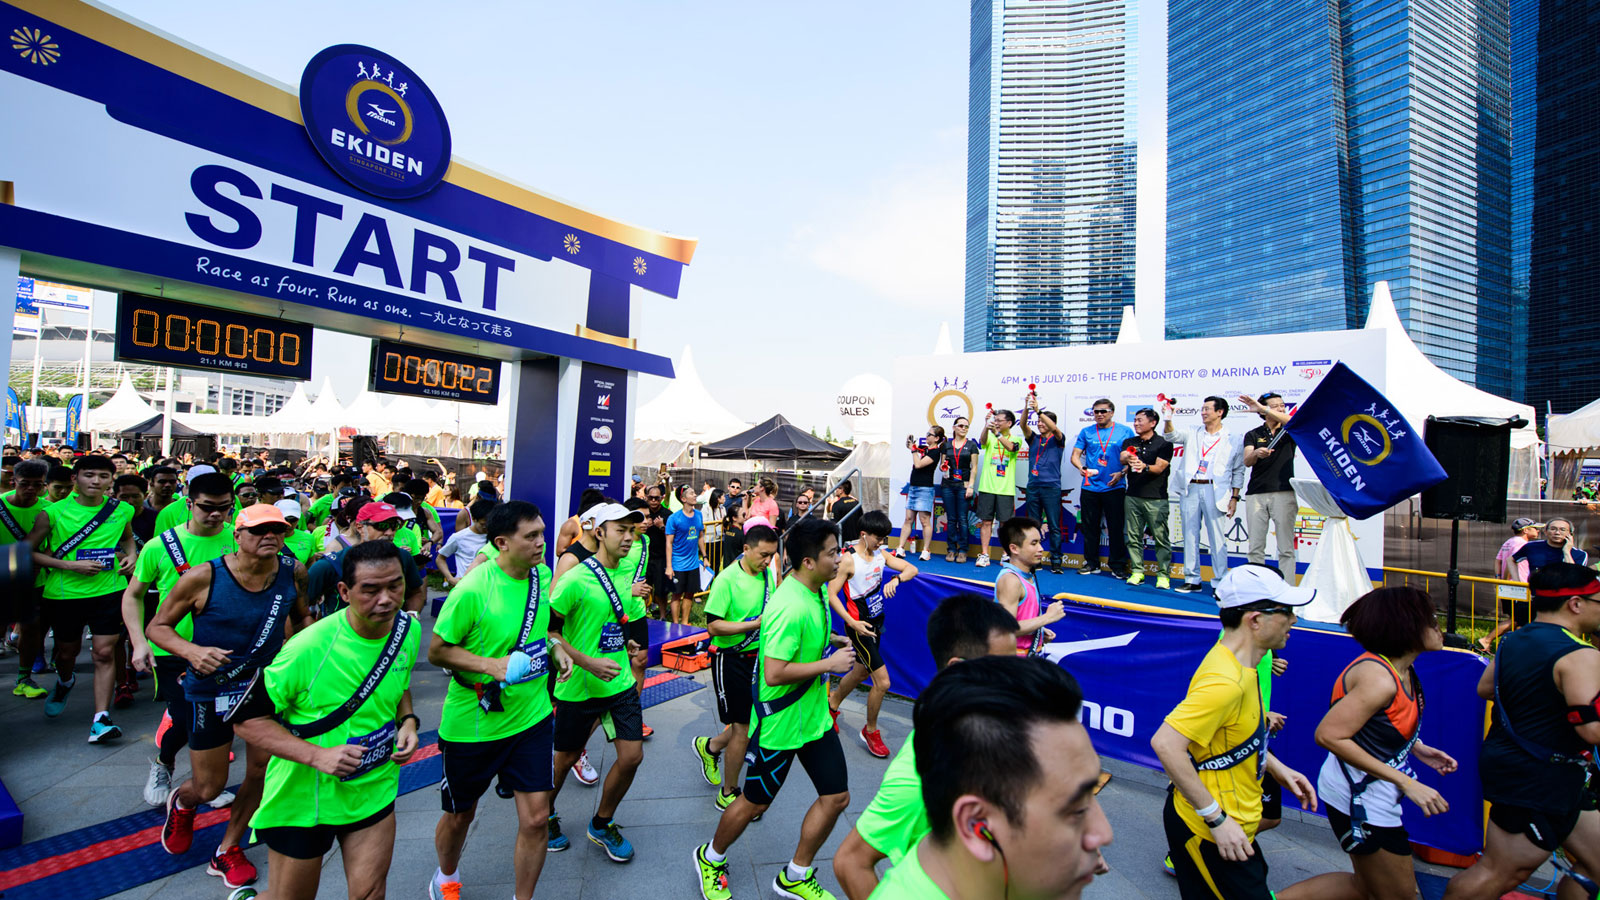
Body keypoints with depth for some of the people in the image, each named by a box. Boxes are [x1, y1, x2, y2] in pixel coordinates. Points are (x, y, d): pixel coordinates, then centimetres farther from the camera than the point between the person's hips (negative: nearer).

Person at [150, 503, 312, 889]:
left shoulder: (294, 573, -11)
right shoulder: (203, 578, -20)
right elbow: (157, 627, -9)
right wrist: (192, 651, -27)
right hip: (211, 689, -2)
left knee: (261, 771, 9)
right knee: (210, 788, 10)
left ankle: (227, 851, 34)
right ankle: (181, 801, 50)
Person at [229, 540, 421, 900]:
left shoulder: (409, 630, -7)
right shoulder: (309, 648, -25)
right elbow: (246, 721, -15)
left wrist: (408, 721, -7)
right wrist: (318, 756, -26)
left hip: (375, 788, 4)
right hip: (302, 798, -3)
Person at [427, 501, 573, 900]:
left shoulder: (542, 574, -4)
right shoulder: (473, 589, -23)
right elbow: (436, 650, -14)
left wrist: (554, 649, -5)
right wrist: (494, 665, -26)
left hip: (531, 715, 4)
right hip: (472, 723, -3)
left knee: (536, 816, 1)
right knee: (459, 815, 20)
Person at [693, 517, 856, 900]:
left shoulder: (817, 591, 0)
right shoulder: (789, 607, -31)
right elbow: (774, 674, -31)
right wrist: (829, 663, -24)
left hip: (815, 716, 8)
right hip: (780, 723, -8)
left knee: (836, 797, 11)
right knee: (755, 803, 12)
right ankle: (711, 858, 41)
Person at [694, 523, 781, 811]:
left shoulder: (767, 574, 3)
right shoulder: (727, 578, -20)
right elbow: (713, 626, -22)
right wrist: (756, 623, -25)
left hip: (757, 655, 7)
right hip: (730, 659, -7)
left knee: (755, 722, 14)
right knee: (742, 728, 2)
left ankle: (709, 747, 42)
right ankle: (728, 793, 24)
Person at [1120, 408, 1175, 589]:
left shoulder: (1163, 443, 1)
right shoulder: (1129, 442, 14)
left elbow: (1160, 467, -9)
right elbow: (1122, 459, -4)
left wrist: (1145, 467, -30)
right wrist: (1128, 458, -29)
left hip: (1155, 498, -4)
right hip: (1133, 496, 4)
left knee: (1161, 538, -4)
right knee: (1133, 537, 5)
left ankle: (1163, 574, 3)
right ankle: (1138, 571, 12)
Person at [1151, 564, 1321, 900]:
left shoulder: (1238, 664, 2)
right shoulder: (1226, 680, -29)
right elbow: (1166, 743, -34)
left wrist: (1277, 768, 14)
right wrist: (1216, 818, -27)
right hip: (1210, 832, -9)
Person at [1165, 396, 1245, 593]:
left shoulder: (1232, 440, 7)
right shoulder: (1192, 434, 13)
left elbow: (1238, 471, 8)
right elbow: (1172, 436, -4)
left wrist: (1234, 498, 2)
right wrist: (1168, 419, -23)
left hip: (1215, 491, -2)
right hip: (1190, 490, 3)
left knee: (1217, 538, -3)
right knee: (1190, 536, 5)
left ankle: (1220, 582, 3)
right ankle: (1192, 579, 13)